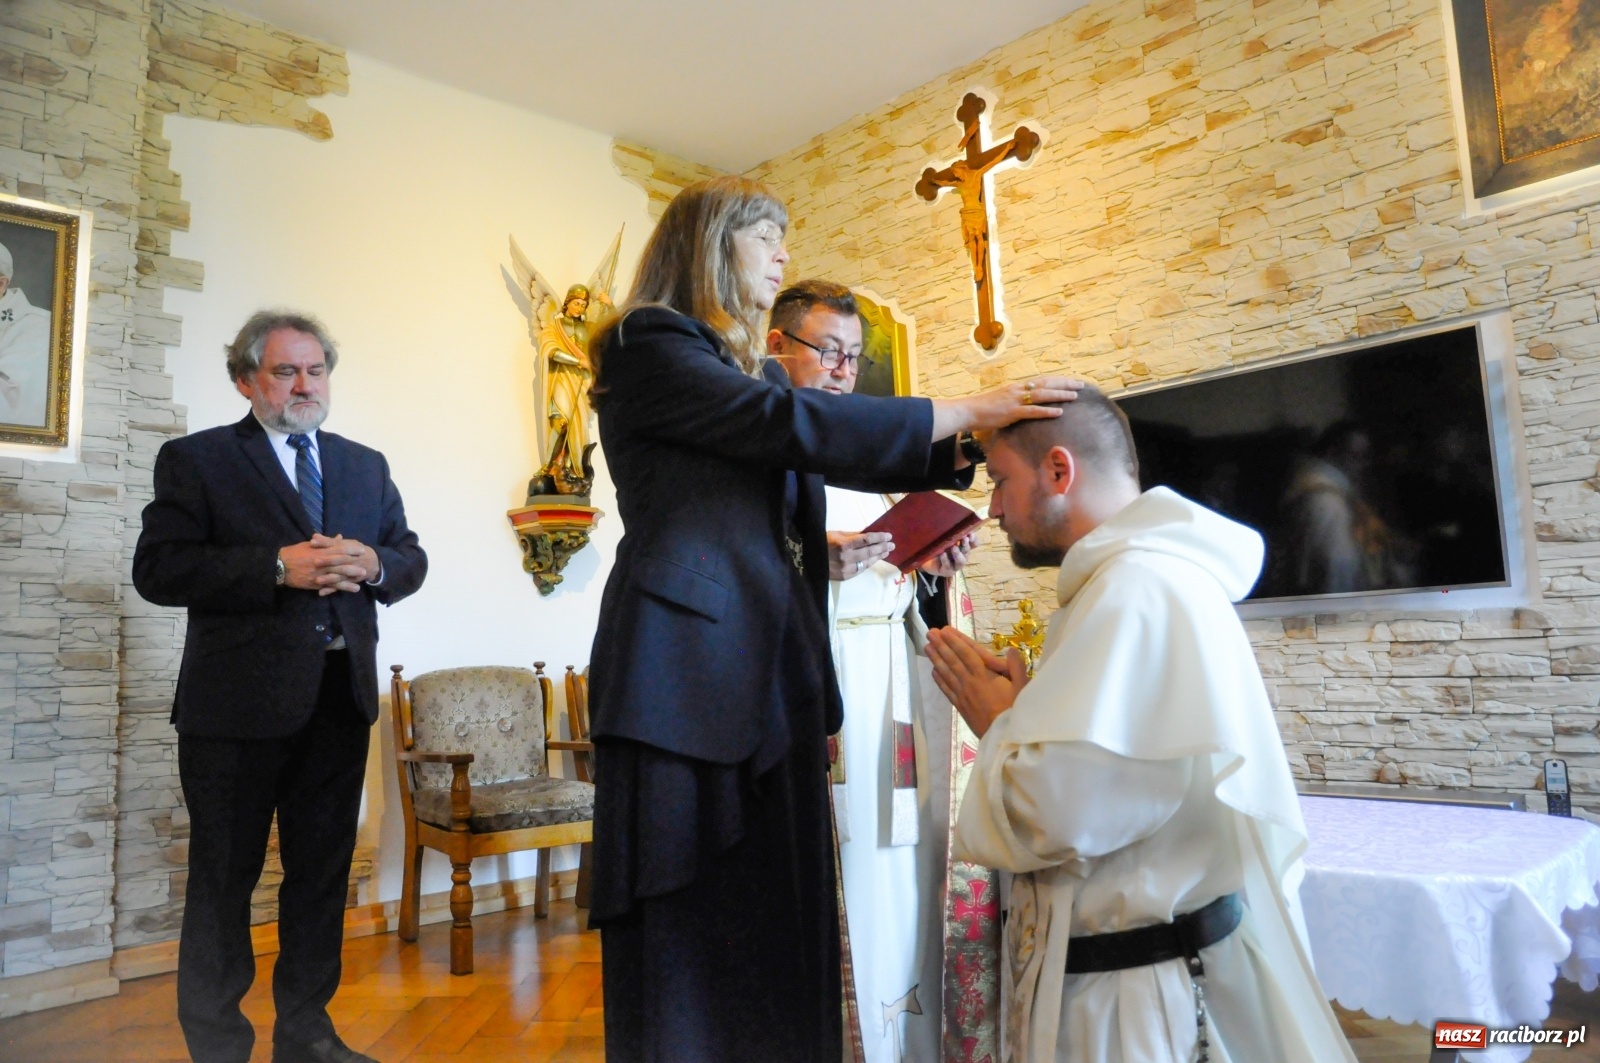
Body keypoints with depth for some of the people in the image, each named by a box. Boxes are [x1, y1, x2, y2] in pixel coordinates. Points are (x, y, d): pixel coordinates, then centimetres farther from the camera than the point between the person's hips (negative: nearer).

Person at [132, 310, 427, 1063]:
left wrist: (374, 566, -12)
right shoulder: (195, 459, 0)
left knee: (323, 872, 14)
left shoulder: (366, 465, 13)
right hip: (240, 700, -4)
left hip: (340, 697, 5)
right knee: (224, 878, 8)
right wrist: (278, 567, -21)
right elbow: (157, 569, -11)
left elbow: (411, 559, 11)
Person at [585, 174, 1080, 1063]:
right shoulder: (647, 349, -4)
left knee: (778, 913, 11)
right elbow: (793, 424, -14)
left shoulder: (754, 370, 22)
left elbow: (837, 457, 16)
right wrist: (968, 410, -12)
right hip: (691, 667, -8)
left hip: (771, 672, 8)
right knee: (693, 936, 0)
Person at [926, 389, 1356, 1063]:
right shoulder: (1152, 573, 12)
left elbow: (1056, 815, -30)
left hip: (1132, 987, -10)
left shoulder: (1138, 591, -23)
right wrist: (1020, 709, 2)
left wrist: (996, 722, -11)